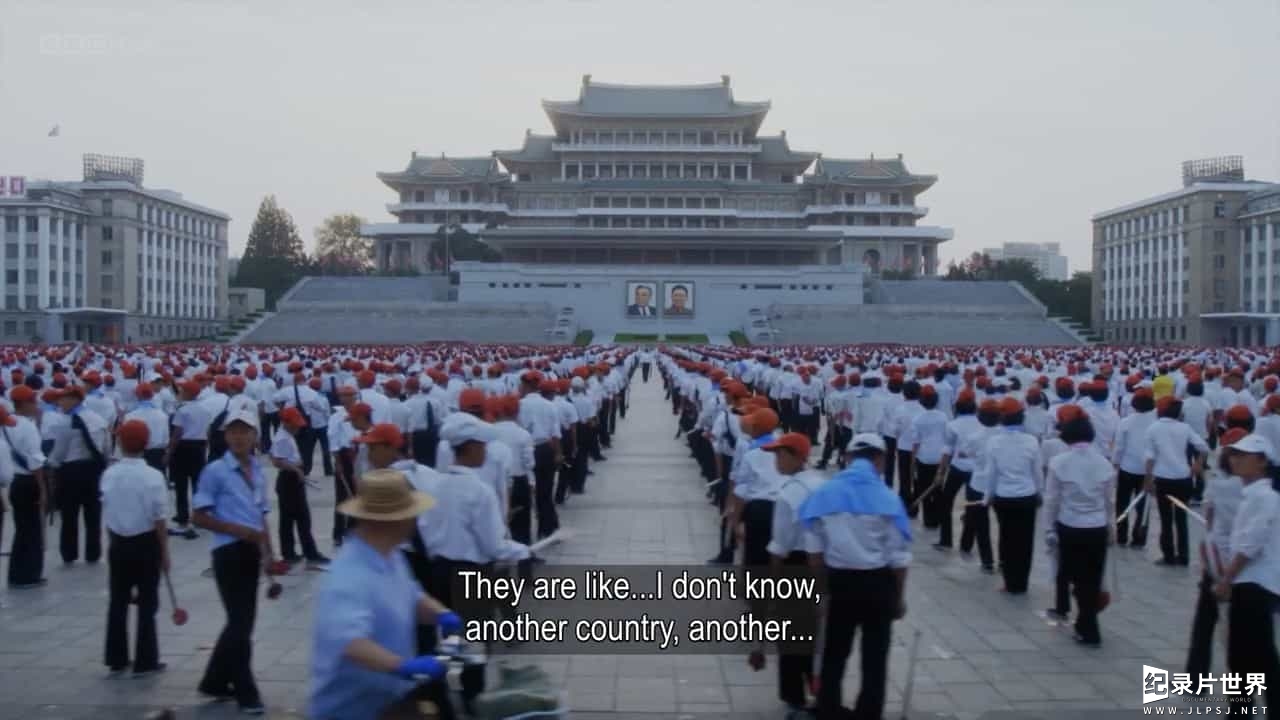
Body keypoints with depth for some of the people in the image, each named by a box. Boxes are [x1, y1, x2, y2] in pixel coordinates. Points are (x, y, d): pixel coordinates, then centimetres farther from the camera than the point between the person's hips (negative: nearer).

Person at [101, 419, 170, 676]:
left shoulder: (109, 475, -3)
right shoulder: (153, 476, -14)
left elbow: (106, 514, 5)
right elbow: (159, 520, -12)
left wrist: (113, 542, 17)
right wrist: (164, 551, -3)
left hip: (118, 544, 4)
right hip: (145, 544, -3)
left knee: (118, 602, 13)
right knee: (147, 603, 5)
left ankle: (117, 659, 19)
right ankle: (145, 662, 9)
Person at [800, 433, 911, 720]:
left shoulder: (824, 493, -4)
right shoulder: (887, 498, -12)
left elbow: (815, 550, 1)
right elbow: (898, 556, -8)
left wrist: (821, 587, 11)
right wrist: (899, 596, 4)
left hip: (840, 580, 3)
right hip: (878, 582, -2)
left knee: (834, 652, 18)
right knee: (874, 656, 12)